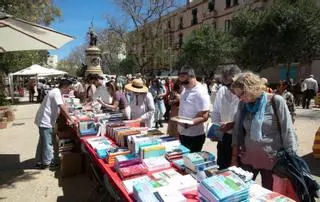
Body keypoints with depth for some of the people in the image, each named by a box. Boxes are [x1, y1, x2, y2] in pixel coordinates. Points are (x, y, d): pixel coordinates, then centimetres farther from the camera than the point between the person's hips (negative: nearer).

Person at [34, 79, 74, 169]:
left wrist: (67, 119, 5)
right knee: (48, 142, 2)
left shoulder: (57, 92, 11)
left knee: (42, 142, 18)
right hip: (46, 121, -10)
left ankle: (39, 162, 30)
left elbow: (61, 108, 12)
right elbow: (63, 108, -27)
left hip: (44, 121, 10)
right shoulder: (56, 93, -20)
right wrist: (71, 120, -24)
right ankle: (47, 162, 16)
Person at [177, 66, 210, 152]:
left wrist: (187, 124, -34)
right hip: (182, 133, 8)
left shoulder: (201, 93, -21)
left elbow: (204, 117, -23)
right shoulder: (186, 89, 5)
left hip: (194, 136, -8)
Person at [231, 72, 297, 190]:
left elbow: (288, 132, -9)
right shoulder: (243, 104, 0)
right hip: (247, 159, 3)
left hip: (271, 160, -3)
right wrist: (234, 158, 4)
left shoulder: (276, 102, -11)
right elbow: (237, 131, 5)